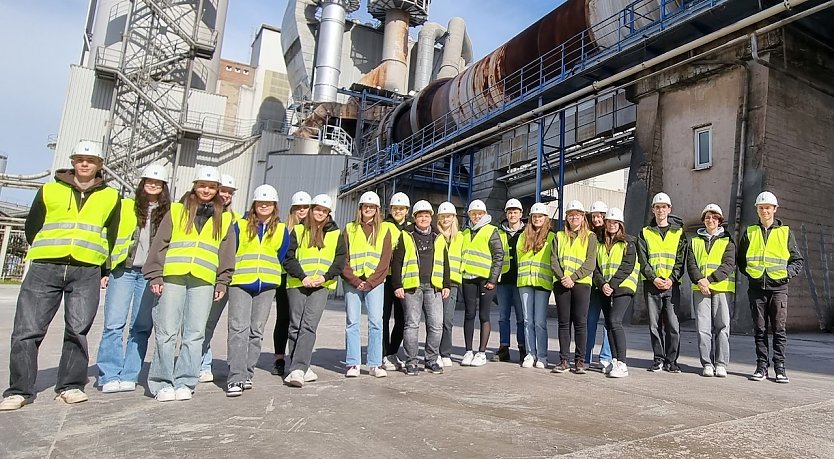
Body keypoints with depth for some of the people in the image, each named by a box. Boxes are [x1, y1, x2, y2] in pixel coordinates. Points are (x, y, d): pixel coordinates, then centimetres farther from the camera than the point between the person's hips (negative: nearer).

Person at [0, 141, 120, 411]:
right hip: (44, 269, 1)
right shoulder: (49, 191, 13)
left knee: (78, 330, -2)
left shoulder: (111, 196, 14)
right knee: (27, 329, -2)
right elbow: (32, 227, 18)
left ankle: (71, 386, 9)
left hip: (87, 272, 0)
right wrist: (46, 254, 15)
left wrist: (102, 269, 14)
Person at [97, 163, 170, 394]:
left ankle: (129, 377, 10)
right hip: (122, 271, 0)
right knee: (113, 325, -5)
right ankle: (109, 376, 1)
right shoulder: (125, 206, 11)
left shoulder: (171, 211, 9)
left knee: (141, 328, 3)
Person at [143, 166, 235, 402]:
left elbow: (226, 254, 15)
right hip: (172, 277, -1)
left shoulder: (224, 219, 16)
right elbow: (159, 244, 8)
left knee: (194, 334, 0)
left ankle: (184, 382, 9)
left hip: (204, 281, 1)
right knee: (167, 332, -2)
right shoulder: (176, 211, 12)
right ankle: (162, 382, 9)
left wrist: (222, 282, 7)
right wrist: (155, 275, 0)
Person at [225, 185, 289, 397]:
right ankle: (235, 378, -12)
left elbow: (280, 257, 12)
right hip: (240, 283, -2)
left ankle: (247, 374, 15)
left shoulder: (281, 230, 10)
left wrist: (269, 274, 6)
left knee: (256, 330, 6)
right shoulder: (240, 225, 6)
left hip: (267, 286, 2)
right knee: (238, 328, -11)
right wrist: (229, 274, 2)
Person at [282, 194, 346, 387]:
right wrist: (302, 277, -11)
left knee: (309, 326, -13)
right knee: (296, 326, 3)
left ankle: (297, 369, -16)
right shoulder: (298, 230, 10)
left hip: (322, 285, -1)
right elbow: (289, 258, 3)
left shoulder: (336, 234, 13)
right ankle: (302, 368, 13)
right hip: (297, 284, 1)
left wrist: (325, 277, -8)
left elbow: (340, 261, 7)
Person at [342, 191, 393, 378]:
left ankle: (375, 364, 3)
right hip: (352, 282, 1)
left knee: (376, 322, -5)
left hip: (375, 282, -1)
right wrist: (355, 281, -7)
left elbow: (385, 260, 2)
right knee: (352, 322, 0)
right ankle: (353, 364, 6)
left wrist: (370, 282, -7)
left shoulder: (384, 229, 9)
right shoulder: (350, 229, 11)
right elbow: (343, 258, 4)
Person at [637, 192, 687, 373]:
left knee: (672, 324, -4)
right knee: (654, 324, 4)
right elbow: (643, 260, 3)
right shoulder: (645, 233, 11)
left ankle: (671, 360, 7)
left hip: (672, 284, -1)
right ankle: (658, 359, 13)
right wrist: (654, 278, -10)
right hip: (651, 284, 1)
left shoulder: (678, 232, 10)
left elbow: (681, 260, 3)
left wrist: (671, 279, -10)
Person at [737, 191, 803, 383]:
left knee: (779, 329, -1)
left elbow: (798, 260, 10)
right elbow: (740, 258, 18)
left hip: (778, 287, -1)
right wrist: (748, 272, 4)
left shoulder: (785, 232, 7)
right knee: (760, 329, 5)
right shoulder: (749, 232, 10)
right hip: (756, 287, 1)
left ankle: (780, 367, 8)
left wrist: (788, 272, -6)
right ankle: (761, 367, 10)